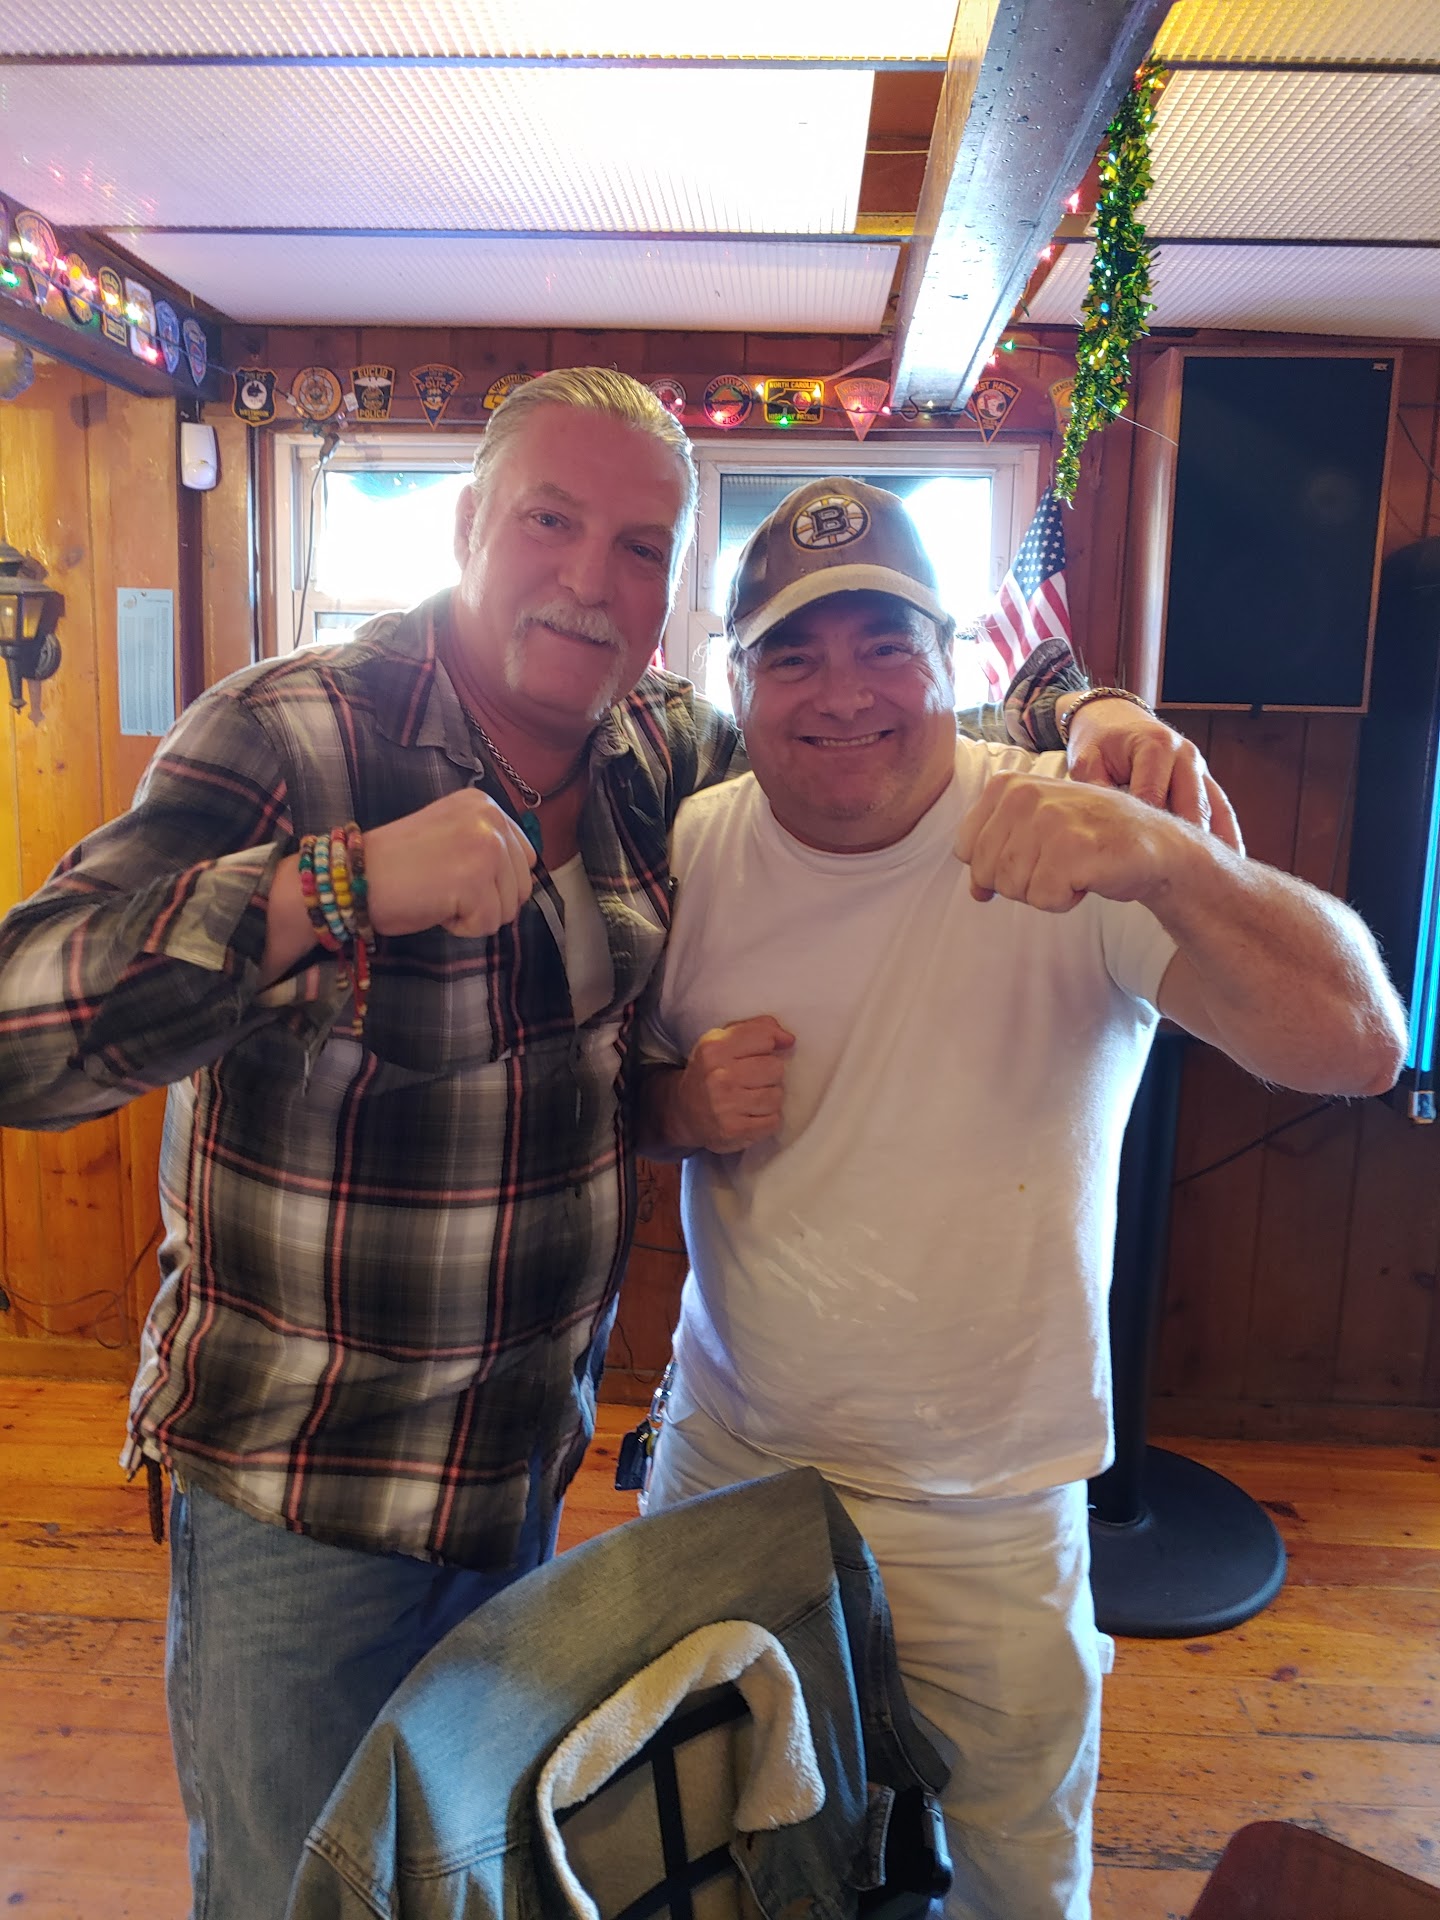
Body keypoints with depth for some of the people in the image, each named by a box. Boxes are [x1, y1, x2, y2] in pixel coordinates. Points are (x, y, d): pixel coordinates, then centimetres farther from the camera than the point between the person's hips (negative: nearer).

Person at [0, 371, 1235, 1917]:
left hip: (532, 1471, 5)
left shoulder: (662, 755, -4)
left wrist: (1079, 711, -8)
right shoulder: (286, 738, -20)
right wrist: (341, 883, -39)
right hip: (297, 1500, -4)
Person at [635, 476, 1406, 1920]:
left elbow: (1359, 1046, -29)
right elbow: (625, 1092, 7)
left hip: (983, 1527, -3)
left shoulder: (1069, 850, -18)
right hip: (720, 1466, 4)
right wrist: (682, 1108, -16)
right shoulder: (691, 851, -6)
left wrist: (1168, 858, -45)